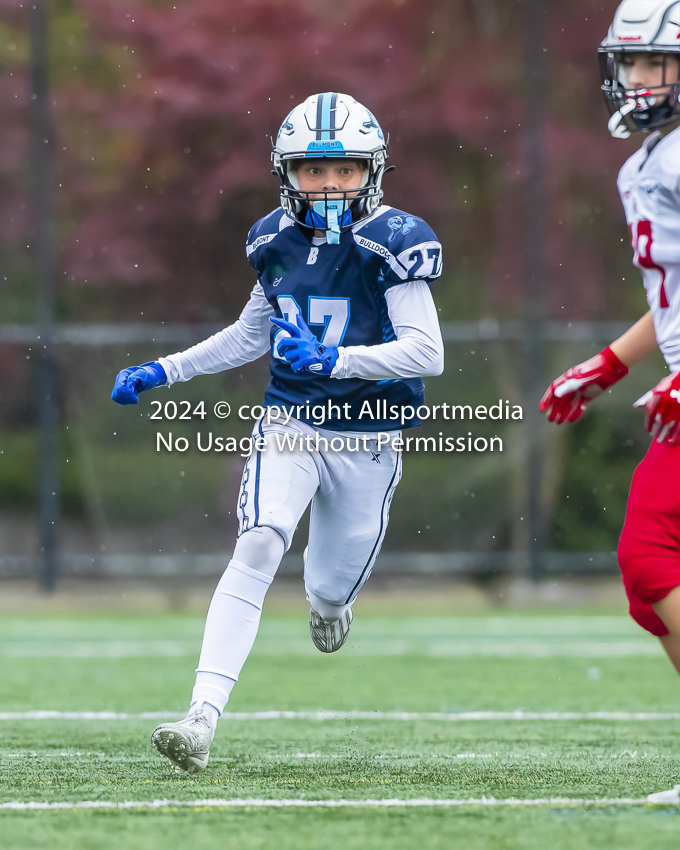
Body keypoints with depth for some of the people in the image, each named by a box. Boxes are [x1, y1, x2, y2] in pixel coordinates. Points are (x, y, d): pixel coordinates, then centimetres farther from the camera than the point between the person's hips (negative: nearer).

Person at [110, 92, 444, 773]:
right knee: (257, 548, -22)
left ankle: (327, 595, 58)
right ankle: (203, 718, -29)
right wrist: (164, 372, 14)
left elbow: (426, 352, -20)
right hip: (288, 426, 2)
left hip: (366, 437, -2)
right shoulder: (275, 239, 3)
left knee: (331, 589, 14)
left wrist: (332, 359, -31)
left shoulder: (391, 243, -13)